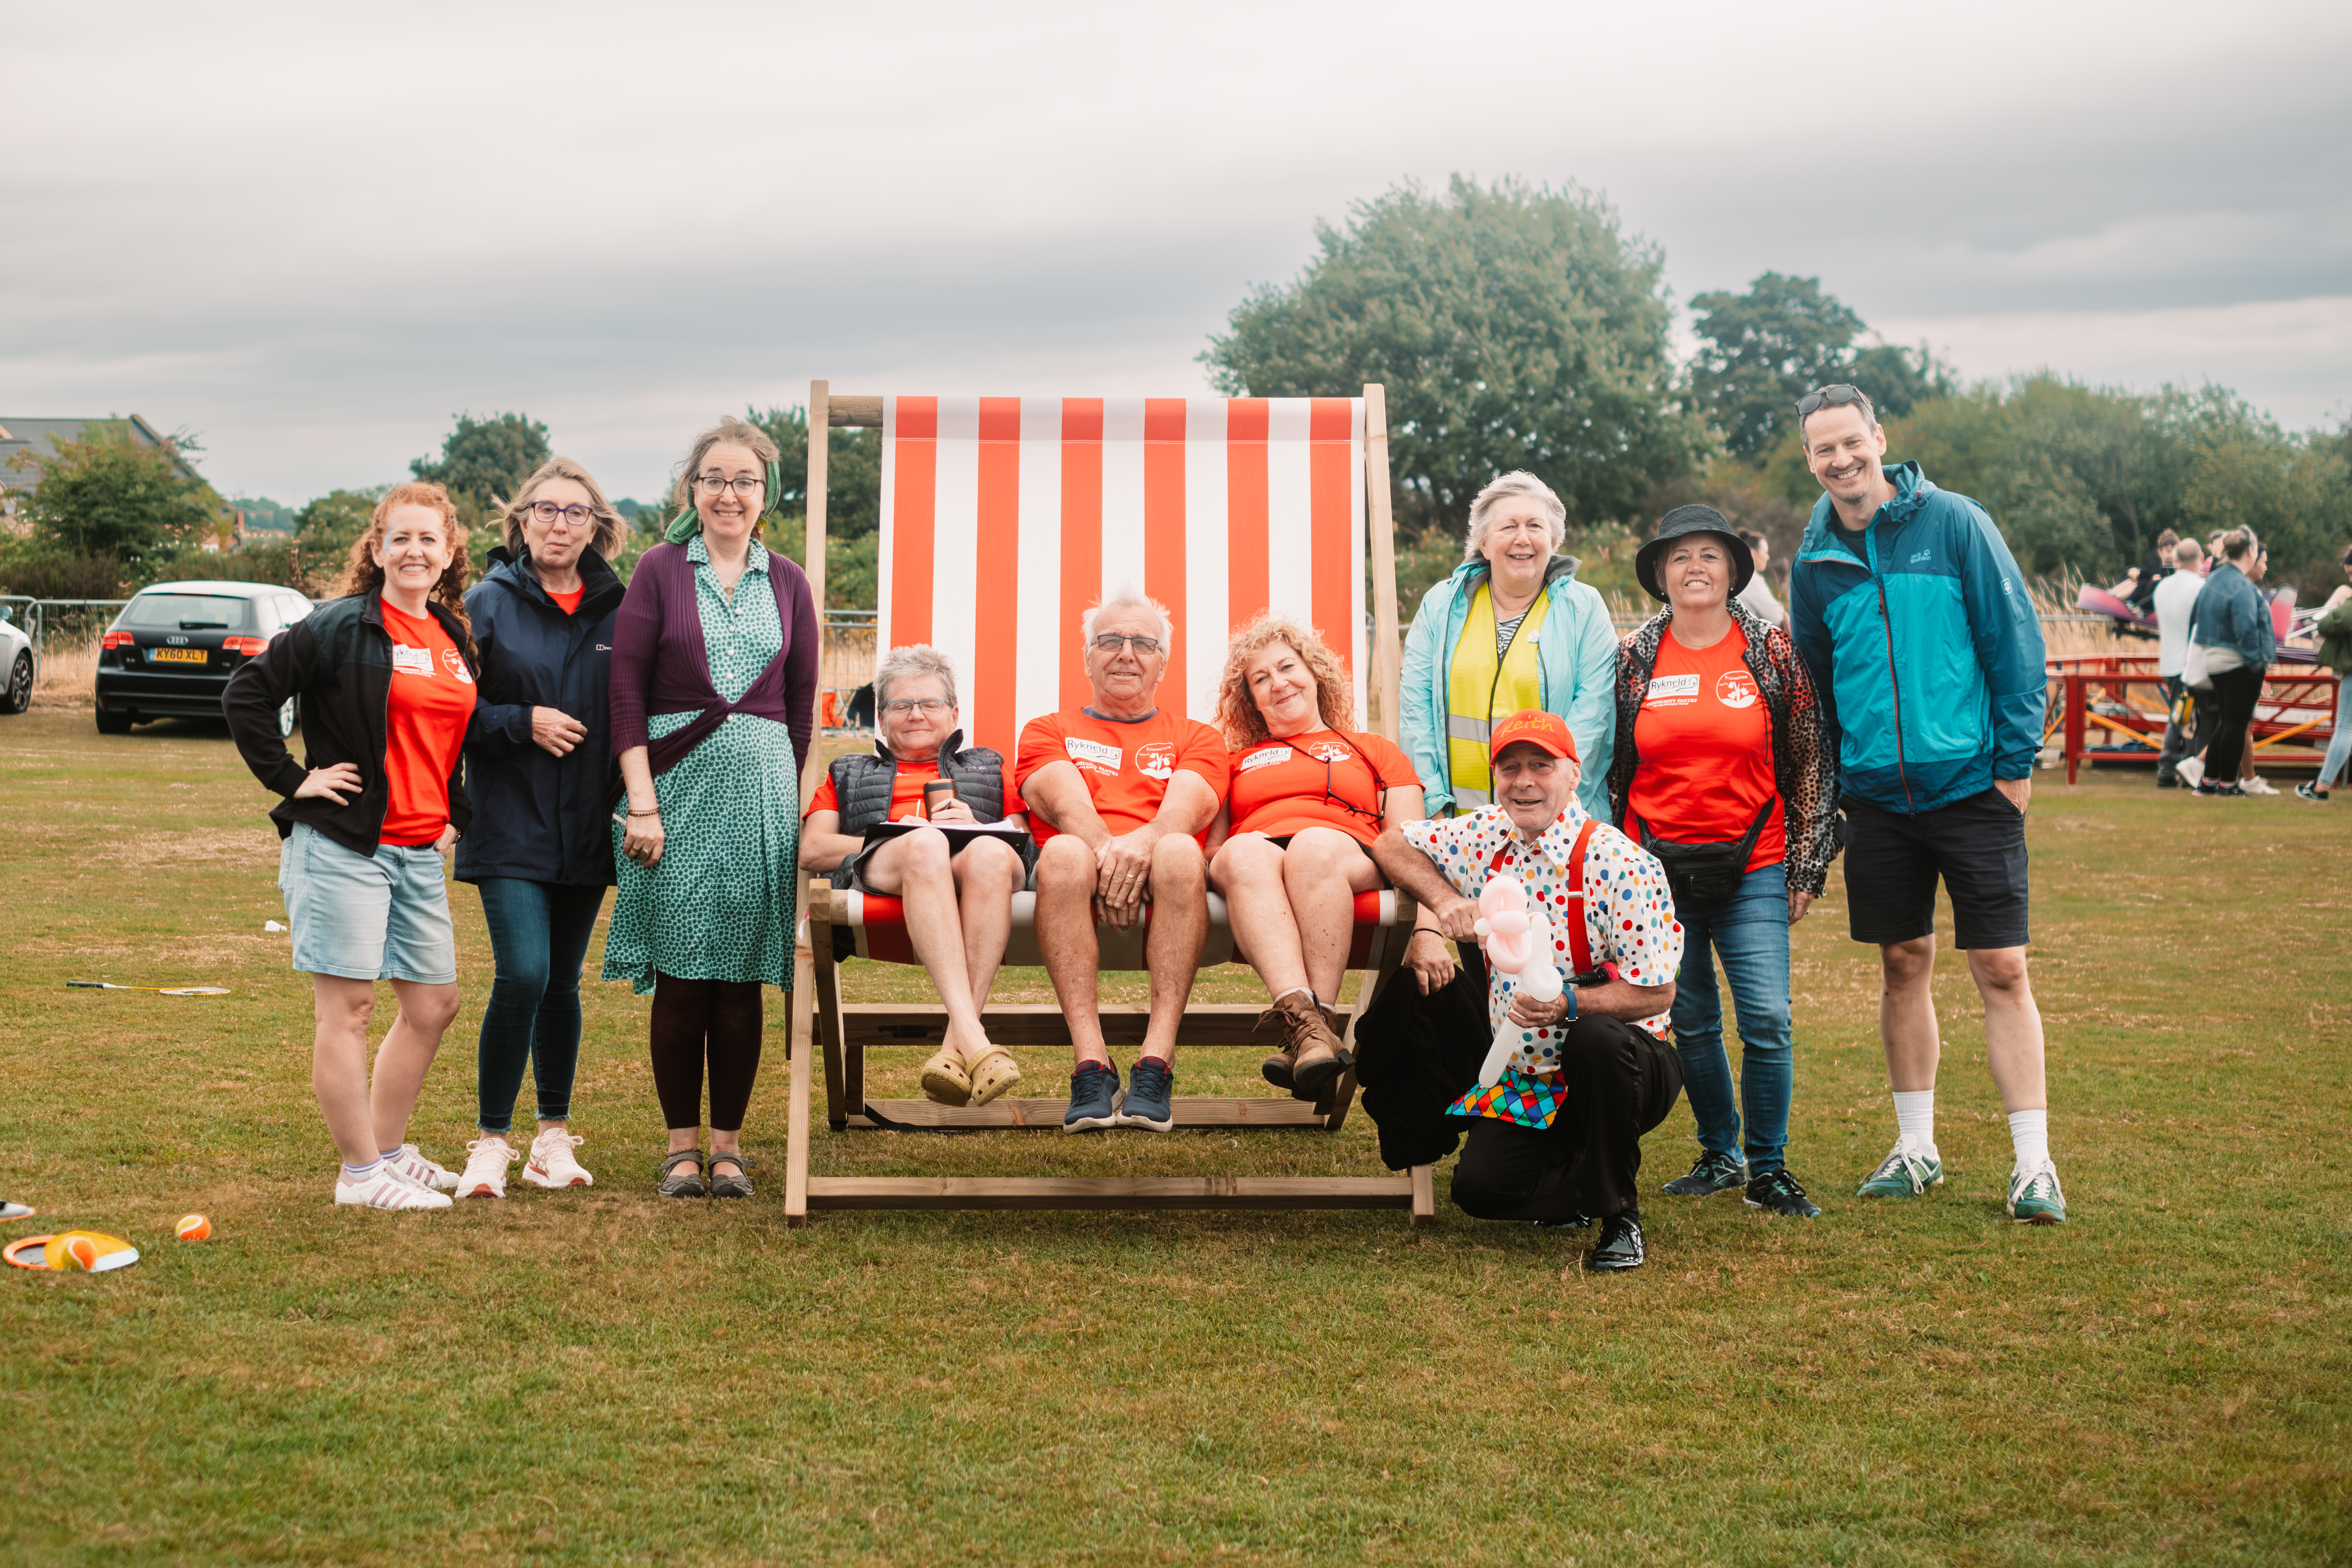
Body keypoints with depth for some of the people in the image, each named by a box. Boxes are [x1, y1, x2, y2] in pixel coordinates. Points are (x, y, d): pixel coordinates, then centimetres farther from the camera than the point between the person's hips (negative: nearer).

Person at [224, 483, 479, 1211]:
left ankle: (388, 1148, 27)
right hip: (342, 845, -7)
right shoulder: (341, 626, -8)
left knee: (434, 1004, 12)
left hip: (421, 851, 8)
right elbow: (245, 695, -9)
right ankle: (361, 1172, 5)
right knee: (348, 1008, -2)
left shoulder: (456, 638, 13)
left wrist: (458, 814, 15)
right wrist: (293, 780, -10)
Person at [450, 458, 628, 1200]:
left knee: (562, 983, 11)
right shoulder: (487, 603, -2)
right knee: (522, 975, -14)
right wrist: (523, 722, -15)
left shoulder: (617, 610, 6)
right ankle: (492, 1140, 0)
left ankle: (554, 1135, 24)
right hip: (511, 825, -3)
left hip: (586, 827, 3)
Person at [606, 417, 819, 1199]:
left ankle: (728, 1143, 13)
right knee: (680, 975, 0)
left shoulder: (787, 583, 9)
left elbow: (801, 704, 12)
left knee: (740, 977, 4)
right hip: (677, 783, -2)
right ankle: (682, 1142, 12)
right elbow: (627, 691, -3)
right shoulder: (660, 570, 2)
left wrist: (786, 799, 9)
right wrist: (643, 802, -10)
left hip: (761, 787, 2)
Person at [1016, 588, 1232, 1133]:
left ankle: (1157, 1062, -40)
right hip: (1081, 868, 0)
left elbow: (1186, 806, 2)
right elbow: (1064, 802, 3)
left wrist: (1144, 842, -23)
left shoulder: (1196, 738, 26)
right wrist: (1105, 851, -21)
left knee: (1180, 851, -36)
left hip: (1161, 873, 0)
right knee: (1064, 850, -36)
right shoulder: (1048, 731, 26)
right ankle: (1091, 1064, -41)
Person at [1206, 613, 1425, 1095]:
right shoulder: (1239, 761, 34)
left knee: (1314, 844, -38)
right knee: (1246, 851, -37)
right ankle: (1304, 1019, -57)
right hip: (1252, 867, 1)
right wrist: (1214, 859, -5)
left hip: (1346, 861, -1)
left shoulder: (1376, 751, 30)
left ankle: (1315, 1028, -48)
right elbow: (1212, 847, 21)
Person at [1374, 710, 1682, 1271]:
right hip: (1530, 1078, 4)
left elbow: (1656, 993, -18)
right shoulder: (1485, 836, -2)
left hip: (1627, 1067, -4)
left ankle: (1619, 1213, -16)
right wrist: (1440, 901, -9)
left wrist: (1567, 1005, -35)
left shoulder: (1622, 865, -18)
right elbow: (1393, 843, 10)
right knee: (1479, 1186, -17)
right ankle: (1588, 1187, 16)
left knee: (1596, 1037, -38)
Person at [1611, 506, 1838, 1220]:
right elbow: (1609, 767, 10)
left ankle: (1769, 1168, 6)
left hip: (1752, 869, -1)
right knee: (1689, 1022, 7)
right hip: (1659, 872, 1)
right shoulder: (1635, 659, 4)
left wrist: (1806, 866, 1)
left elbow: (1811, 763, 4)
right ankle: (1720, 1155, 23)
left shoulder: (1772, 652, 1)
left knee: (1767, 1021, -8)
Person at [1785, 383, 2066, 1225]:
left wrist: (2016, 759, -7)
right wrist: (1830, 786, 11)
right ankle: (1916, 1147, 21)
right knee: (1904, 965, 10)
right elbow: (1812, 684, 15)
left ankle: (2033, 1162, 2)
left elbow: (2015, 641, -4)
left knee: (2002, 971, -4)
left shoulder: (1953, 524, -5)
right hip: (1878, 795, 4)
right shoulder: (1817, 559, 6)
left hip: (1971, 785, -3)